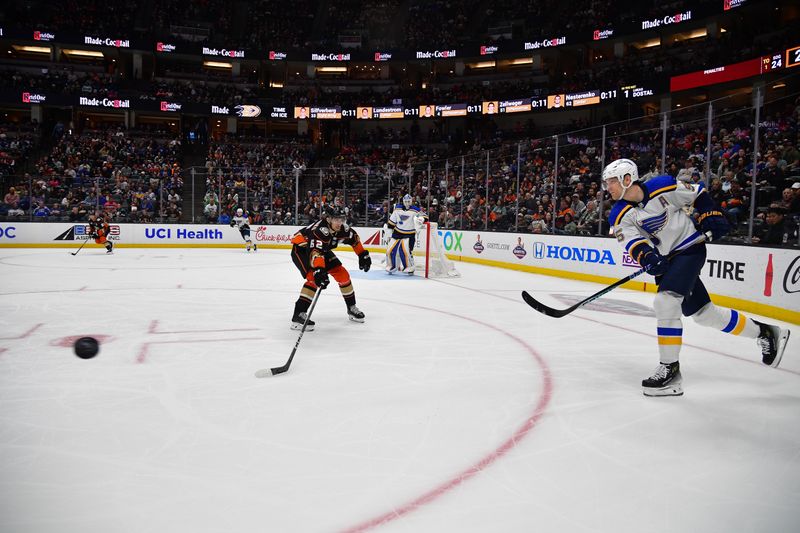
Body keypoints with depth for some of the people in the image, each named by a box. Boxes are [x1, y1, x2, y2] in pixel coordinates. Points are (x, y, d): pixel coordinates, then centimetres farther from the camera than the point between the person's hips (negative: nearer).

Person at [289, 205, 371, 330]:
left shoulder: (342, 228, -15)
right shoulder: (319, 230, -38)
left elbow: (354, 238, 6)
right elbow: (315, 251, -52)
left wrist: (363, 254, 5)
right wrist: (319, 270, -64)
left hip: (322, 249, 8)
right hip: (301, 249, -8)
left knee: (342, 274, 3)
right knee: (314, 278, -28)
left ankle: (351, 307, 21)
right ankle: (298, 314, -28)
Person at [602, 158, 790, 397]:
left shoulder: (662, 187, -14)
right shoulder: (619, 215, -5)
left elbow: (697, 193, 2)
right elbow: (632, 241, -17)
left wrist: (711, 217, -5)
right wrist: (646, 256, -34)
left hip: (689, 249, -6)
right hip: (666, 260, 6)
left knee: (665, 302, -22)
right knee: (703, 312, 13)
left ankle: (670, 368, -12)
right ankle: (765, 333, 33)